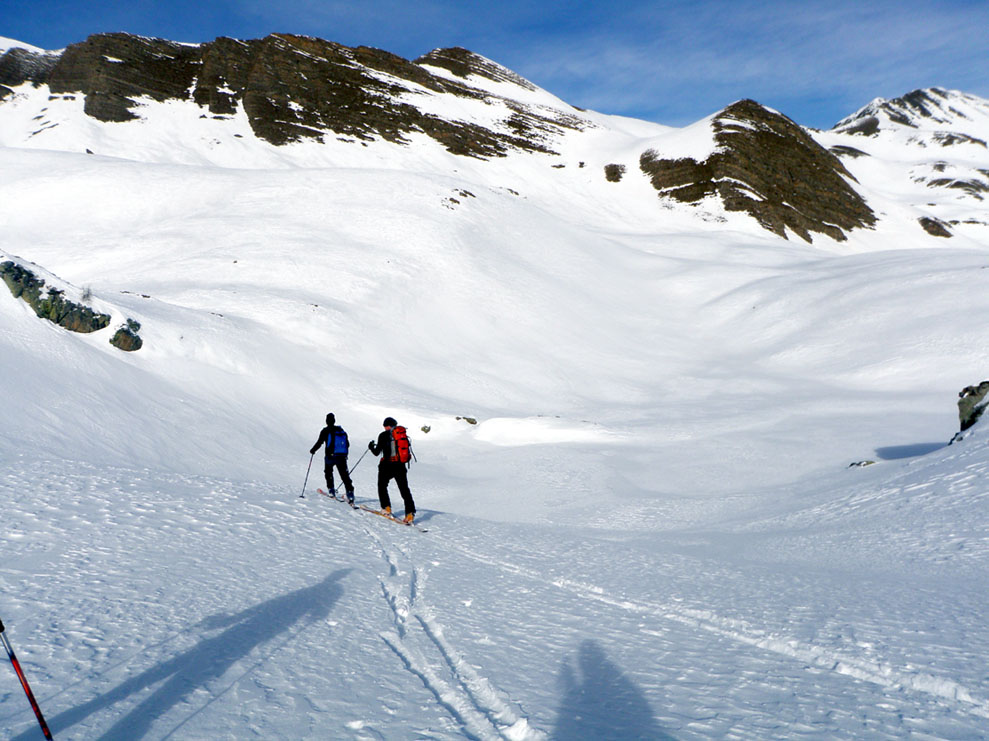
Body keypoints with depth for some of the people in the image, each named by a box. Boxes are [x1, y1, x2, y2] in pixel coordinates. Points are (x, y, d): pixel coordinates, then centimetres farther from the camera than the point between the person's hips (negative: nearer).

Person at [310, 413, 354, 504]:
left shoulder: (325, 431, -3)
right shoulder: (341, 430, 12)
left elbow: (319, 442, -7)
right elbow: (347, 444, 16)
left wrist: (313, 450, 10)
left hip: (330, 456, -3)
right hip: (342, 457, 3)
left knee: (328, 472, 23)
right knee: (345, 476, 1)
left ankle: (331, 490, 16)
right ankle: (350, 494, -12)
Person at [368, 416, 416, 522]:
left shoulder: (384, 435, -5)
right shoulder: (403, 434, 7)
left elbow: (377, 453, -4)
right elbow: (407, 450, 13)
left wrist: (371, 447, 16)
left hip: (387, 465, -4)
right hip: (400, 466, 4)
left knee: (382, 486, 19)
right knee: (404, 489, 6)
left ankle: (386, 507, 11)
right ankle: (410, 512, -7)